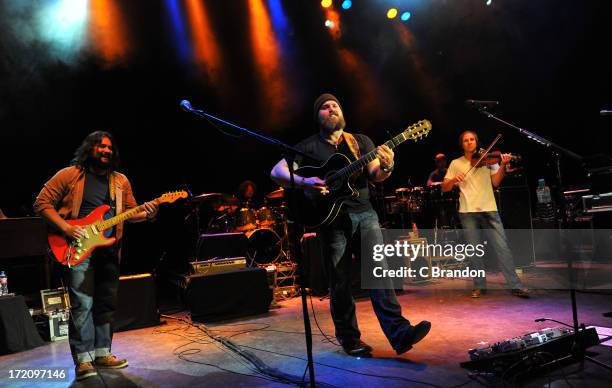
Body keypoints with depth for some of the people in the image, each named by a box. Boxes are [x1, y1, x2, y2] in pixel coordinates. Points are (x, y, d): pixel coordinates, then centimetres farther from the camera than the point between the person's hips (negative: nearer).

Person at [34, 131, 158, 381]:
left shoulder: (120, 181, 12)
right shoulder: (69, 175, -2)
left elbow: (130, 211, 15)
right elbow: (42, 203, -3)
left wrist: (146, 214, -7)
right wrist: (65, 228, -15)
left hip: (109, 250, 5)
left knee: (106, 303, 10)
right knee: (82, 304, -8)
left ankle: (102, 352, 22)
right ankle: (83, 359, 1)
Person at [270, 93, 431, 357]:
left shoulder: (361, 141, 14)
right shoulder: (309, 146, 6)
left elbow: (375, 177, 6)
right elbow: (276, 172, -1)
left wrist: (385, 167, -17)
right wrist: (303, 182, -19)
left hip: (364, 213, 2)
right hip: (331, 217, -2)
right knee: (340, 283, 2)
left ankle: (399, 333, -10)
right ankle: (350, 339, 15)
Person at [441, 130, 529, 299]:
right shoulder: (456, 164, 11)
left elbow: (496, 182, 0)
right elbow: (445, 188, 7)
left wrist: (502, 165, -14)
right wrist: (454, 179, -13)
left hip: (489, 209, 0)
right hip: (467, 212, 0)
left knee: (502, 247, -5)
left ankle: (516, 286, 0)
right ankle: (479, 286, 14)